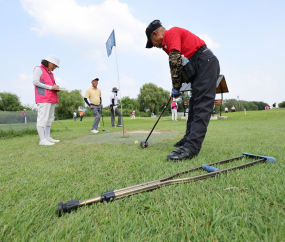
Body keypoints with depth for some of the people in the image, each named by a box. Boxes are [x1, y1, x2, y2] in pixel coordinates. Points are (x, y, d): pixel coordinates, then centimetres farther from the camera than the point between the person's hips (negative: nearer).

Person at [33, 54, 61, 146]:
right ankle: (42, 140, -12)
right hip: (43, 99, -9)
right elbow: (35, 82, -8)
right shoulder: (39, 69, 3)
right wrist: (51, 87, -11)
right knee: (43, 118, -11)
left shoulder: (50, 73, 26)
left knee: (50, 119, 8)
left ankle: (47, 137, 14)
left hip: (51, 99, 9)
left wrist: (56, 88, 5)